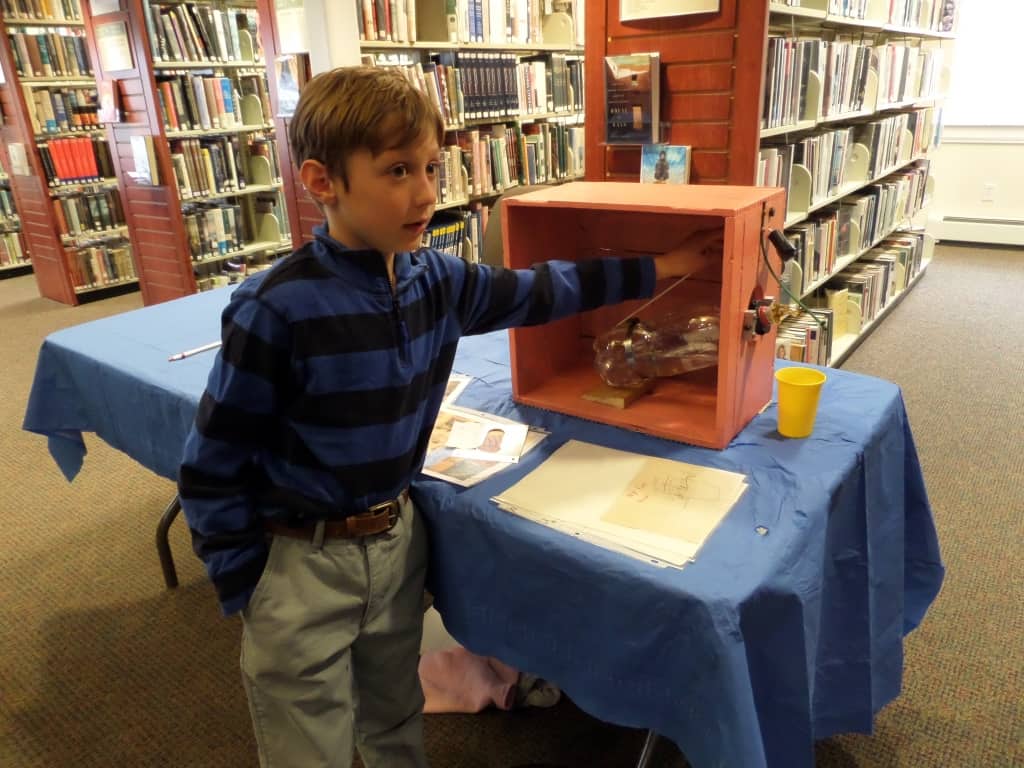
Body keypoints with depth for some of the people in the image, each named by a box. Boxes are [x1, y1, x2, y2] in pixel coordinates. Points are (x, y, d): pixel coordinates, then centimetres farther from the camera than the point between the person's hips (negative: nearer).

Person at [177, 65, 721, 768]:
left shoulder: (436, 282, -7)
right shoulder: (276, 311, -25)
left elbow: (536, 292, 9)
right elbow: (211, 471, -16)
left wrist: (655, 268, 11)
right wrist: (247, 591, -10)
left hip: (397, 539, 5)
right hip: (299, 564, -5)